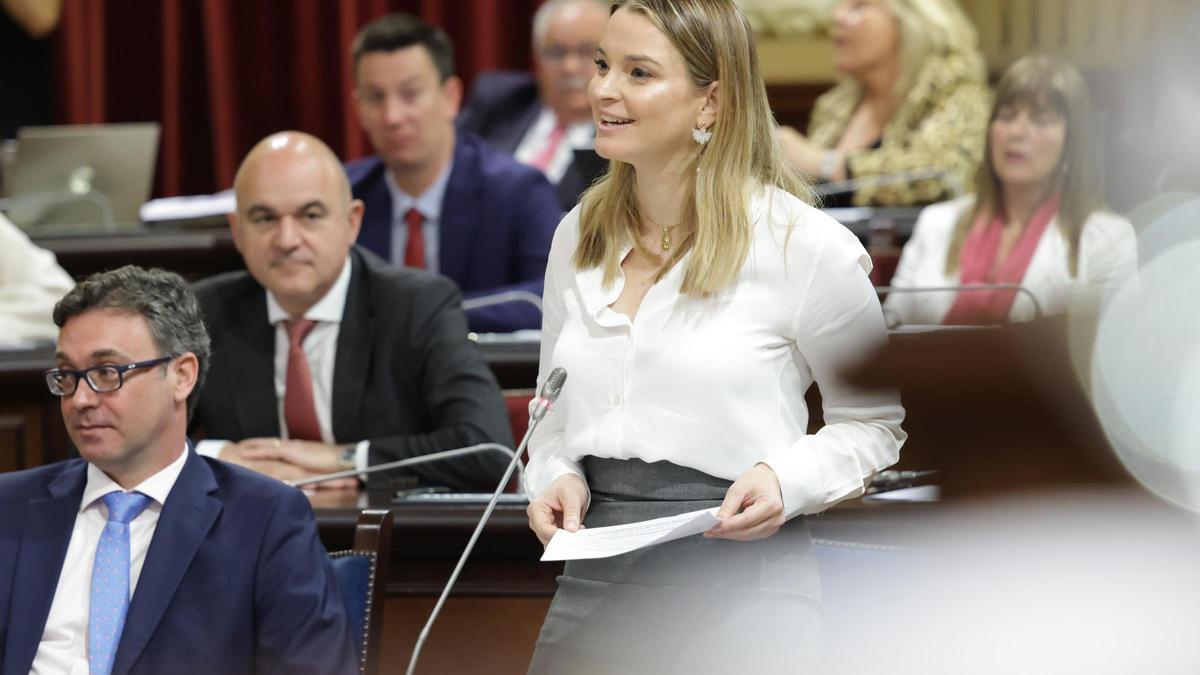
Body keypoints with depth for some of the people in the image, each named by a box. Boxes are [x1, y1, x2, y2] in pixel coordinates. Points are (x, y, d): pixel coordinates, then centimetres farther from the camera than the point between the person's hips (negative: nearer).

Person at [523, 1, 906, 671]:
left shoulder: (803, 244, -6)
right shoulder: (579, 237, 10)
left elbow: (874, 423, 2)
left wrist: (787, 480, -16)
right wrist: (556, 478, -1)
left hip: (739, 587, -5)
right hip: (594, 583, 5)